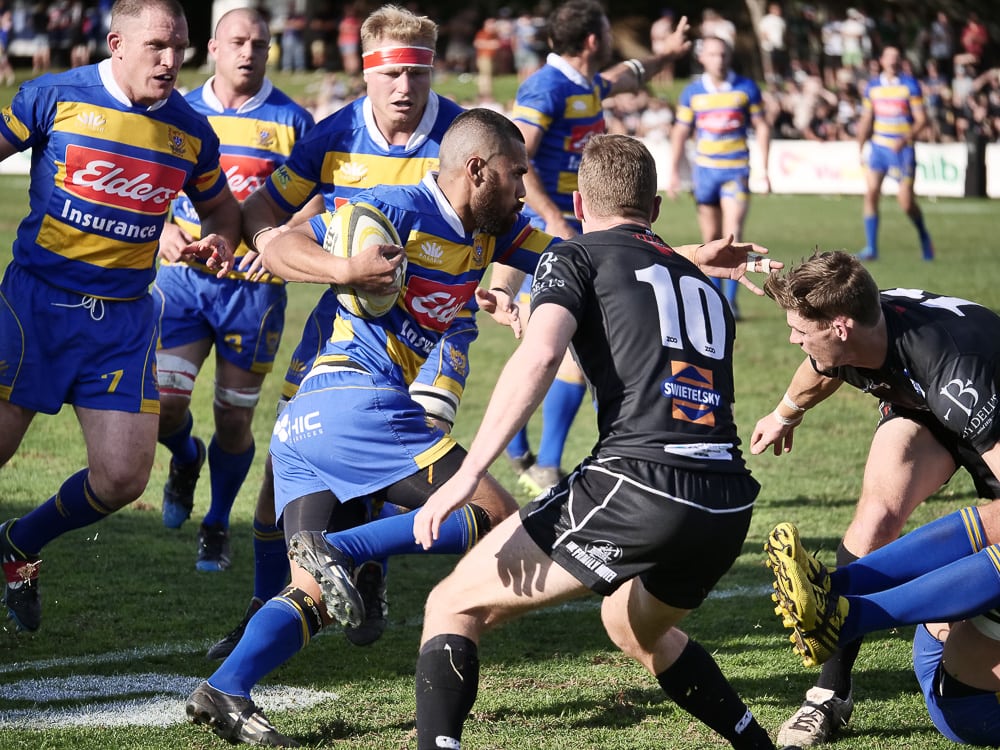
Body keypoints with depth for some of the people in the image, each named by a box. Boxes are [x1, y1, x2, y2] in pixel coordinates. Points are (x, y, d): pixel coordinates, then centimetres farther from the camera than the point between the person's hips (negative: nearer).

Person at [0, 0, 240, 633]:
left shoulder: (191, 132, 4)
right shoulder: (54, 97, -7)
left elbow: (219, 204, 20)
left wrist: (220, 240, -1)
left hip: (125, 318, 3)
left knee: (123, 479, -2)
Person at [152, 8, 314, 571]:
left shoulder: (292, 121, 0)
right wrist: (165, 232, -5)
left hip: (255, 285, -1)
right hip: (183, 275, 1)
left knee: (234, 418, 4)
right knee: (164, 399, -11)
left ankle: (218, 525, 26)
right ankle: (186, 459, 26)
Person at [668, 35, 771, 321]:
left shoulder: (746, 89, -1)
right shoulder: (692, 92, 3)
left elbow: (762, 127, 3)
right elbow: (680, 133, 9)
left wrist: (764, 170, -2)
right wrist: (674, 173, 4)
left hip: (736, 170, -2)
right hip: (705, 169, 2)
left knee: (733, 236, -12)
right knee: (711, 239, 7)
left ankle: (730, 301, -9)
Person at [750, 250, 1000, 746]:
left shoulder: (949, 366, -46)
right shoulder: (840, 344, -24)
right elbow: (818, 375, 4)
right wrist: (784, 416, 25)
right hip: (920, 411, 3)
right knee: (877, 517, -19)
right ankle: (830, 696, -15)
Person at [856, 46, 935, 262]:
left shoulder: (910, 85, -4)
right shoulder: (872, 86, 7)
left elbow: (921, 119, -8)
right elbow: (866, 120, 15)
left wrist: (906, 138, -24)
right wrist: (861, 148, 12)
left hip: (903, 149, -3)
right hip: (878, 147, 3)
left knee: (906, 202, -5)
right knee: (871, 192, -13)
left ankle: (923, 236, 25)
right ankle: (871, 248, -9)